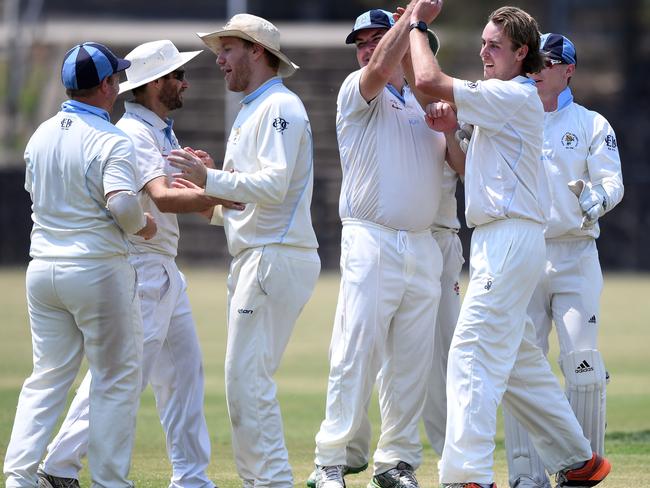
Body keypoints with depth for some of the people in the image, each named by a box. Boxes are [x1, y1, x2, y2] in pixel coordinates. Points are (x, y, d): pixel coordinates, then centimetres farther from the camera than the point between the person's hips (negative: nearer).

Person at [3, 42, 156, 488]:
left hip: (42, 270, 6)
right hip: (98, 271, -6)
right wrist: (141, 224, -8)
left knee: (48, 376, 12)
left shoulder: (41, 136, 7)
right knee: (117, 379, 6)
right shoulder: (111, 142, -15)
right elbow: (121, 202, -29)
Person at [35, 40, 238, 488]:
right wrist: (223, 195, -30)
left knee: (184, 372, 11)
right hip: (139, 270, -10)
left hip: (165, 273, 10)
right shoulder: (133, 135, -15)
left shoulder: (164, 133, 17)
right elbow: (163, 198, -29)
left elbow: (189, 196, 13)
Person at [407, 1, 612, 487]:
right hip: (495, 242, 11)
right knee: (519, 361, 16)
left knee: (473, 357, -16)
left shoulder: (516, 96, -12)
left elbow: (430, 81, -20)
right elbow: (469, 170, 26)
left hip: (510, 241, -11)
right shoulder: (502, 102, 20)